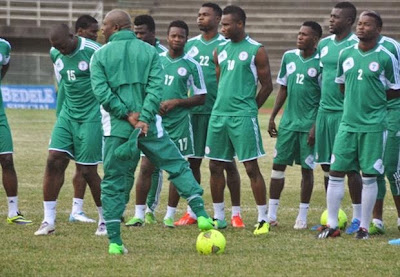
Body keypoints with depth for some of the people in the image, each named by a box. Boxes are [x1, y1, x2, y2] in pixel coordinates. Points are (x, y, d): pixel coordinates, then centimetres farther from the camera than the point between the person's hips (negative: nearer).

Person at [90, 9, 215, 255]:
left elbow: (101, 92, -8)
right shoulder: (149, 51, 5)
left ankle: (115, 241, 3)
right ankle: (201, 214, 1)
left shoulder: (100, 55, 2)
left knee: (113, 182, 7)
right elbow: (156, 86, -6)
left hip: (116, 128, -1)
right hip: (149, 127, 1)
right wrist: (144, 119, -10)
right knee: (179, 167, 13)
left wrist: (127, 115, -8)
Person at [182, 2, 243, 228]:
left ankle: (236, 213, 3)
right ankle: (192, 211, 13)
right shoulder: (190, 45, 12)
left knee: (227, 162, -1)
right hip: (194, 110, 5)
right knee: (193, 161, 6)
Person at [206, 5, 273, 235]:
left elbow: (267, 86, -1)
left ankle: (263, 219, -2)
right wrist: (224, 104, 14)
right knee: (215, 167, 6)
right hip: (219, 114, 6)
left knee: (251, 167, -6)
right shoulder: (220, 51, 13)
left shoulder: (256, 51, -5)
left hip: (243, 117, -6)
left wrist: (249, 108, 3)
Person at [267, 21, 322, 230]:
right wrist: (272, 117, 11)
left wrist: (316, 126, -13)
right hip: (288, 122, 5)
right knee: (278, 165, 4)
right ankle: (271, 214, 9)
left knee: (307, 168, 3)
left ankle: (302, 216, 11)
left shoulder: (321, 62, -8)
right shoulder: (289, 57, 8)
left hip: (309, 124, -5)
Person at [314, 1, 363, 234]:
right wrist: (317, 116, 17)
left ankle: (358, 218, 2)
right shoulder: (324, 45, 12)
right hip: (325, 111, 7)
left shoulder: (356, 46, -9)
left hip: (345, 113, -7)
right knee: (327, 165, 9)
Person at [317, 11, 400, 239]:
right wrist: (355, 101, 11)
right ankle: (332, 225, 9)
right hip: (348, 123, 4)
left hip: (374, 125, -4)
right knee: (336, 172, 1)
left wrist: (374, 99, -1)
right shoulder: (346, 54, 8)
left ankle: (364, 227, 8)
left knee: (369, 176, 0)